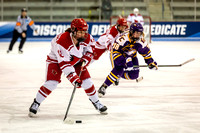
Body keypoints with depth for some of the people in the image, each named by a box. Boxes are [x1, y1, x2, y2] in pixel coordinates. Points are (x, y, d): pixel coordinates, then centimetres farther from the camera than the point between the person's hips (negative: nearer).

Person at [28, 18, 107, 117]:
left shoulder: (87, 38, -21)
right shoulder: (61, 41, -38)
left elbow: (91, 48, 4)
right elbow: (64, 63, -37)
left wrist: (85, 59, -11)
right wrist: (73, 77, -42)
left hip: (76, 60, 5)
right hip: (56, 60, -5)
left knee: (87, 82, -2)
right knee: (51, 83, -19)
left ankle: (96, 102, 19)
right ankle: (36, 104, -3)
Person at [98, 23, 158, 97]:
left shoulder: (141, 42, -19)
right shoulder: (123, 38, -36)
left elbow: (146, 52, -1)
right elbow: (115, 52, -38)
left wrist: (150, 62, -4)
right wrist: (125, 62, -46)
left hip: (131, 55, 6)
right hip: (117, 53, -6)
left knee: (133, 75, -7)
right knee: (118, 69, -30)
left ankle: (119, 75, 20)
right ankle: (104, 87, -21)